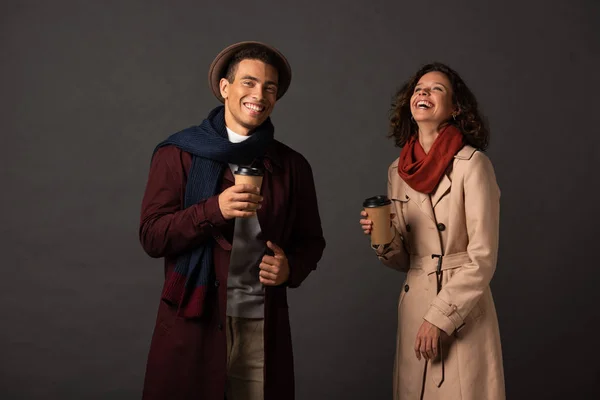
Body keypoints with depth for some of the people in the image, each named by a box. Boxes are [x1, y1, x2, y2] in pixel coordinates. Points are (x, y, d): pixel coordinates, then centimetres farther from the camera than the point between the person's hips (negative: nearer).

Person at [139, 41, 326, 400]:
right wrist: (214, 209, -21)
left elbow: (311, 240, 13)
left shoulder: (293, 165, 7)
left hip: (264, 326, 2)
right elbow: (152, 237, -6)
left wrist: (291, 267, -9)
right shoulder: (178, 154, -1)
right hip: (193, 323, -2)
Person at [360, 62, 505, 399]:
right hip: (413, 308, 5)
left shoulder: (472, 164, -11)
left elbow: (482, 259, -13)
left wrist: (440, 318, -14)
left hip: (461, 314, -5)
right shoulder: (397, 170, 6)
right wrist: (384, 241, -8)